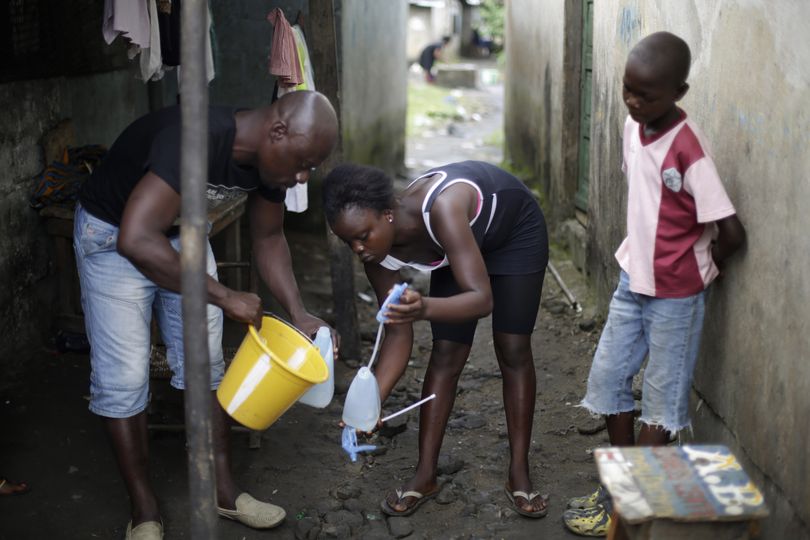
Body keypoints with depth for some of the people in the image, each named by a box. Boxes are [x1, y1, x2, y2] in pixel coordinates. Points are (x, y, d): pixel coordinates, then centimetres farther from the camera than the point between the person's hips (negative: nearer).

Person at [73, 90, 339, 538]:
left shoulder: (269, 158, -13)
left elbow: (268, 238, 3)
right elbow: (136, 241, -46)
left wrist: (298, 314, -8)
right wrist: (225, 296, -39)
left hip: (181, 233, 7)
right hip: (113, 234, -7)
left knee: (205, 361, 7)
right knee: (123, 375, -6)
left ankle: (222, 489, 19)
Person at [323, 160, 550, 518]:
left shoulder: (440, 207, -45)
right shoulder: (378, 254, -26)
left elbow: (482, 298, -49)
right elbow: (398, 335, -19)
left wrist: (425, 309, -67)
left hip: (515, 228, -4)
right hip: (456, 245, 4)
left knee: (513, 351, -5)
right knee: (445, 353, -2)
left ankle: (519, 474, 5)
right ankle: (425, 475, 6)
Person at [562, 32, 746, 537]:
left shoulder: (688, 148, -24)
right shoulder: (633, 126, 0)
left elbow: (731, 232, -22)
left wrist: (698, 269, -6)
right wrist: (640, 253, 9)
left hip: (673, 293, -7)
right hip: (633, 280, 8)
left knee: (663, 399, 6)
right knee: (608, 377, 12)